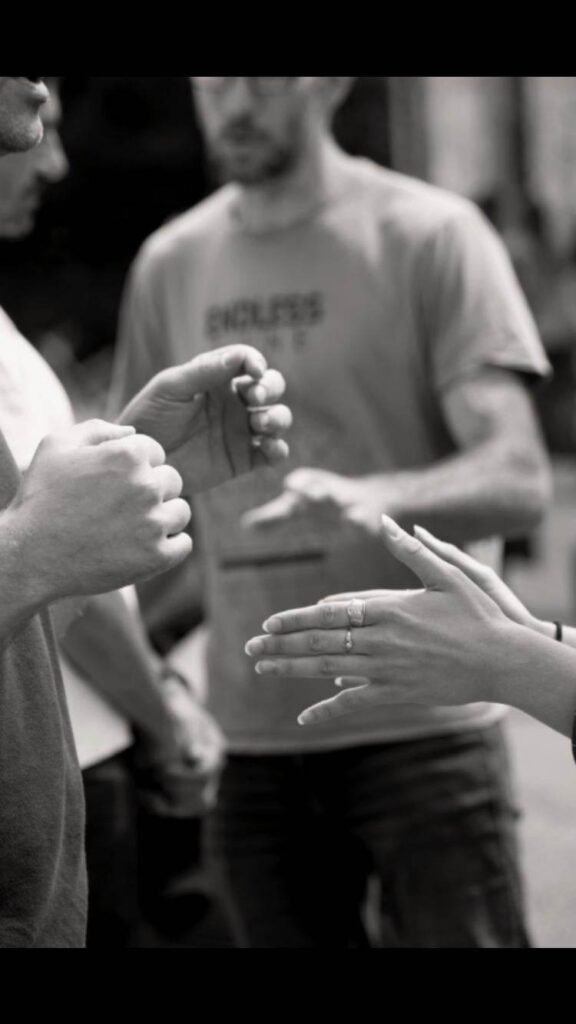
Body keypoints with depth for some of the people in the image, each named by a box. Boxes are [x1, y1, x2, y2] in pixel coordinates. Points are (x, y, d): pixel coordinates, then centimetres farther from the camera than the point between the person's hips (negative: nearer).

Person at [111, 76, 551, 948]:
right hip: (253, 745, 4)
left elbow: (519, 479, -13)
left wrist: (377, 498, -31)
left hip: (421, 731, -4)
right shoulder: (169, 265, 9)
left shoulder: (429, 234, -5)